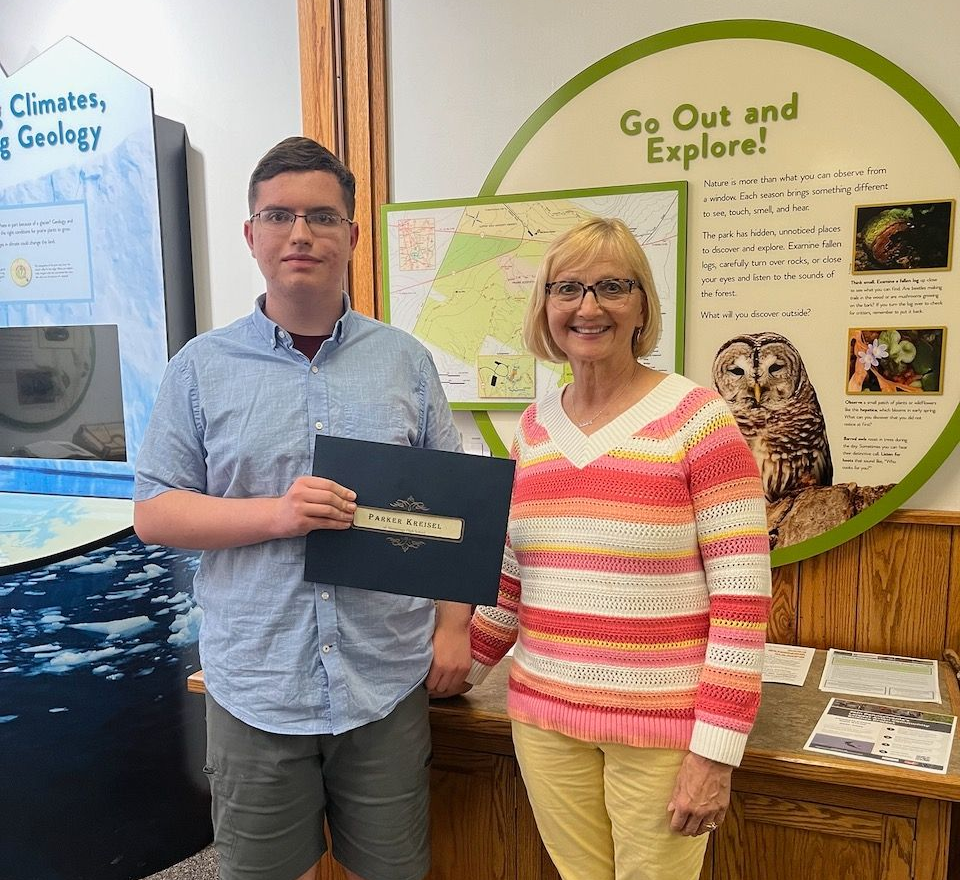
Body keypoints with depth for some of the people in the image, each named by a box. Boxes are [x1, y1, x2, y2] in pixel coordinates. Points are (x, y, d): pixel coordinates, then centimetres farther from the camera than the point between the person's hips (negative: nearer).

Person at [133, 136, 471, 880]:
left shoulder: (405, 360, 3)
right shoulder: (202, 367, 0)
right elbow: (154, 513, -1)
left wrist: (454, 625, -2)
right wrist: (276, 515, -17)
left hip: (388, 680, 1)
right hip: (255, 687, 0)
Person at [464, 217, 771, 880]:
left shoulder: (696, 418, -12)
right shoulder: (534, 427, 4)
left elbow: (743, 595, -12)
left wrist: (715, 751, -13)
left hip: (665, 727, -4)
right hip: (544, 715, 5)